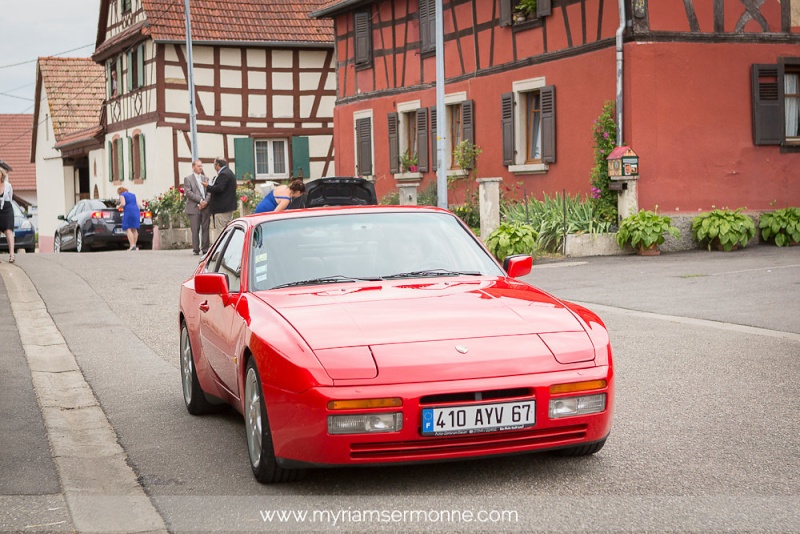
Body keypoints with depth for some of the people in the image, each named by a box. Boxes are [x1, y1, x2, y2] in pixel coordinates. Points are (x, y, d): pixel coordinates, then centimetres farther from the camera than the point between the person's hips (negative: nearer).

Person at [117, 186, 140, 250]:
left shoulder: (122, 195, 4)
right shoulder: (133, 195, 24)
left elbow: (123, 204, -11)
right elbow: (138, 205, 19)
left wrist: (119, 207, 8)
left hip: (128, 212, -7)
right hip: (136, 211, 7)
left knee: (128, 229, -8)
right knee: (134, 229, 10)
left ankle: (132, 245, -21)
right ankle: (134, 246, 9)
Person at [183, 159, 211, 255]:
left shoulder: (205, 178, 18)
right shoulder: (188, 179, 5)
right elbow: (188, 192, -7)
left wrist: (205, 202, -9)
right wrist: (200, 200, -14)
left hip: (205, 207, 4)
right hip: (194, 208, -3)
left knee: (206, 229, 1)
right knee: (195, 230, -4)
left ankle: (206, 249, 6)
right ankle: (196, 249, 1)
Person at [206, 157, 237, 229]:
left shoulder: (223, 174, -16)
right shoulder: (229, 172, 18)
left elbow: (219, 188, -24)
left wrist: (208, 187, -11)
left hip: (222, 208, -11)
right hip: (229, 206, 11)